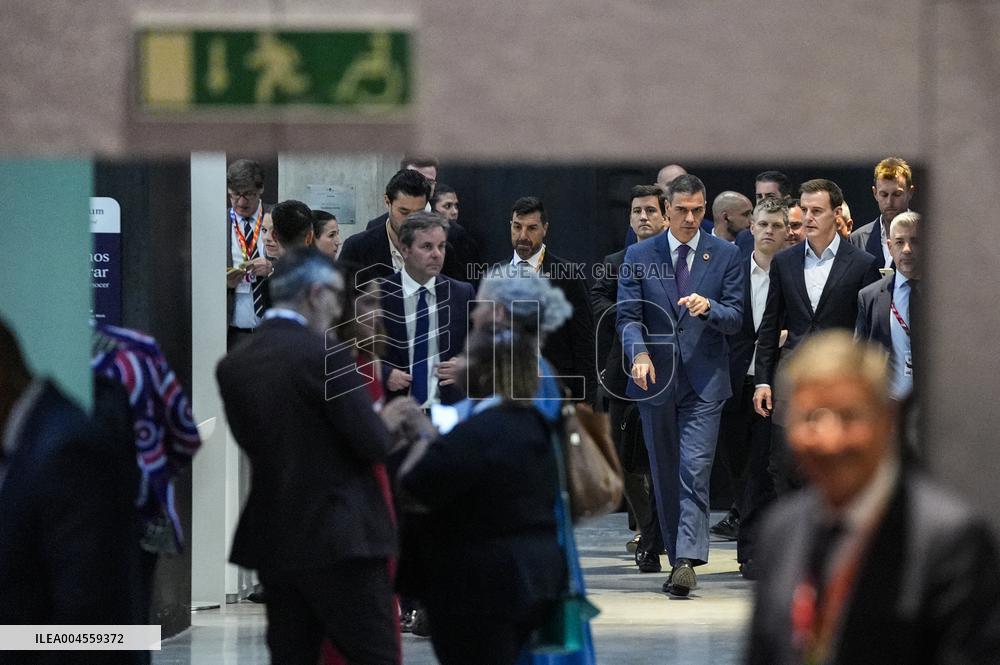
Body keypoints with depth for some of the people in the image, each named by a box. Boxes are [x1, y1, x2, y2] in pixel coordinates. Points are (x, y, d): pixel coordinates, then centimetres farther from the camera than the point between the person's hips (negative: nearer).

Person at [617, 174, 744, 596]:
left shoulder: (725, 255, 5)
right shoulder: (639, 257, 5)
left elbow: (736, 318, 2)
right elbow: (627, 316, 0)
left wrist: (708, 308, -20)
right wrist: (639, 352, -19)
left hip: (704, 381, -2)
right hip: (655, 380, 2)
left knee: (695, 470, -14)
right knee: (664, 475, 8)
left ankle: (688, 559, -22)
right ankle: (676, 559, 16)